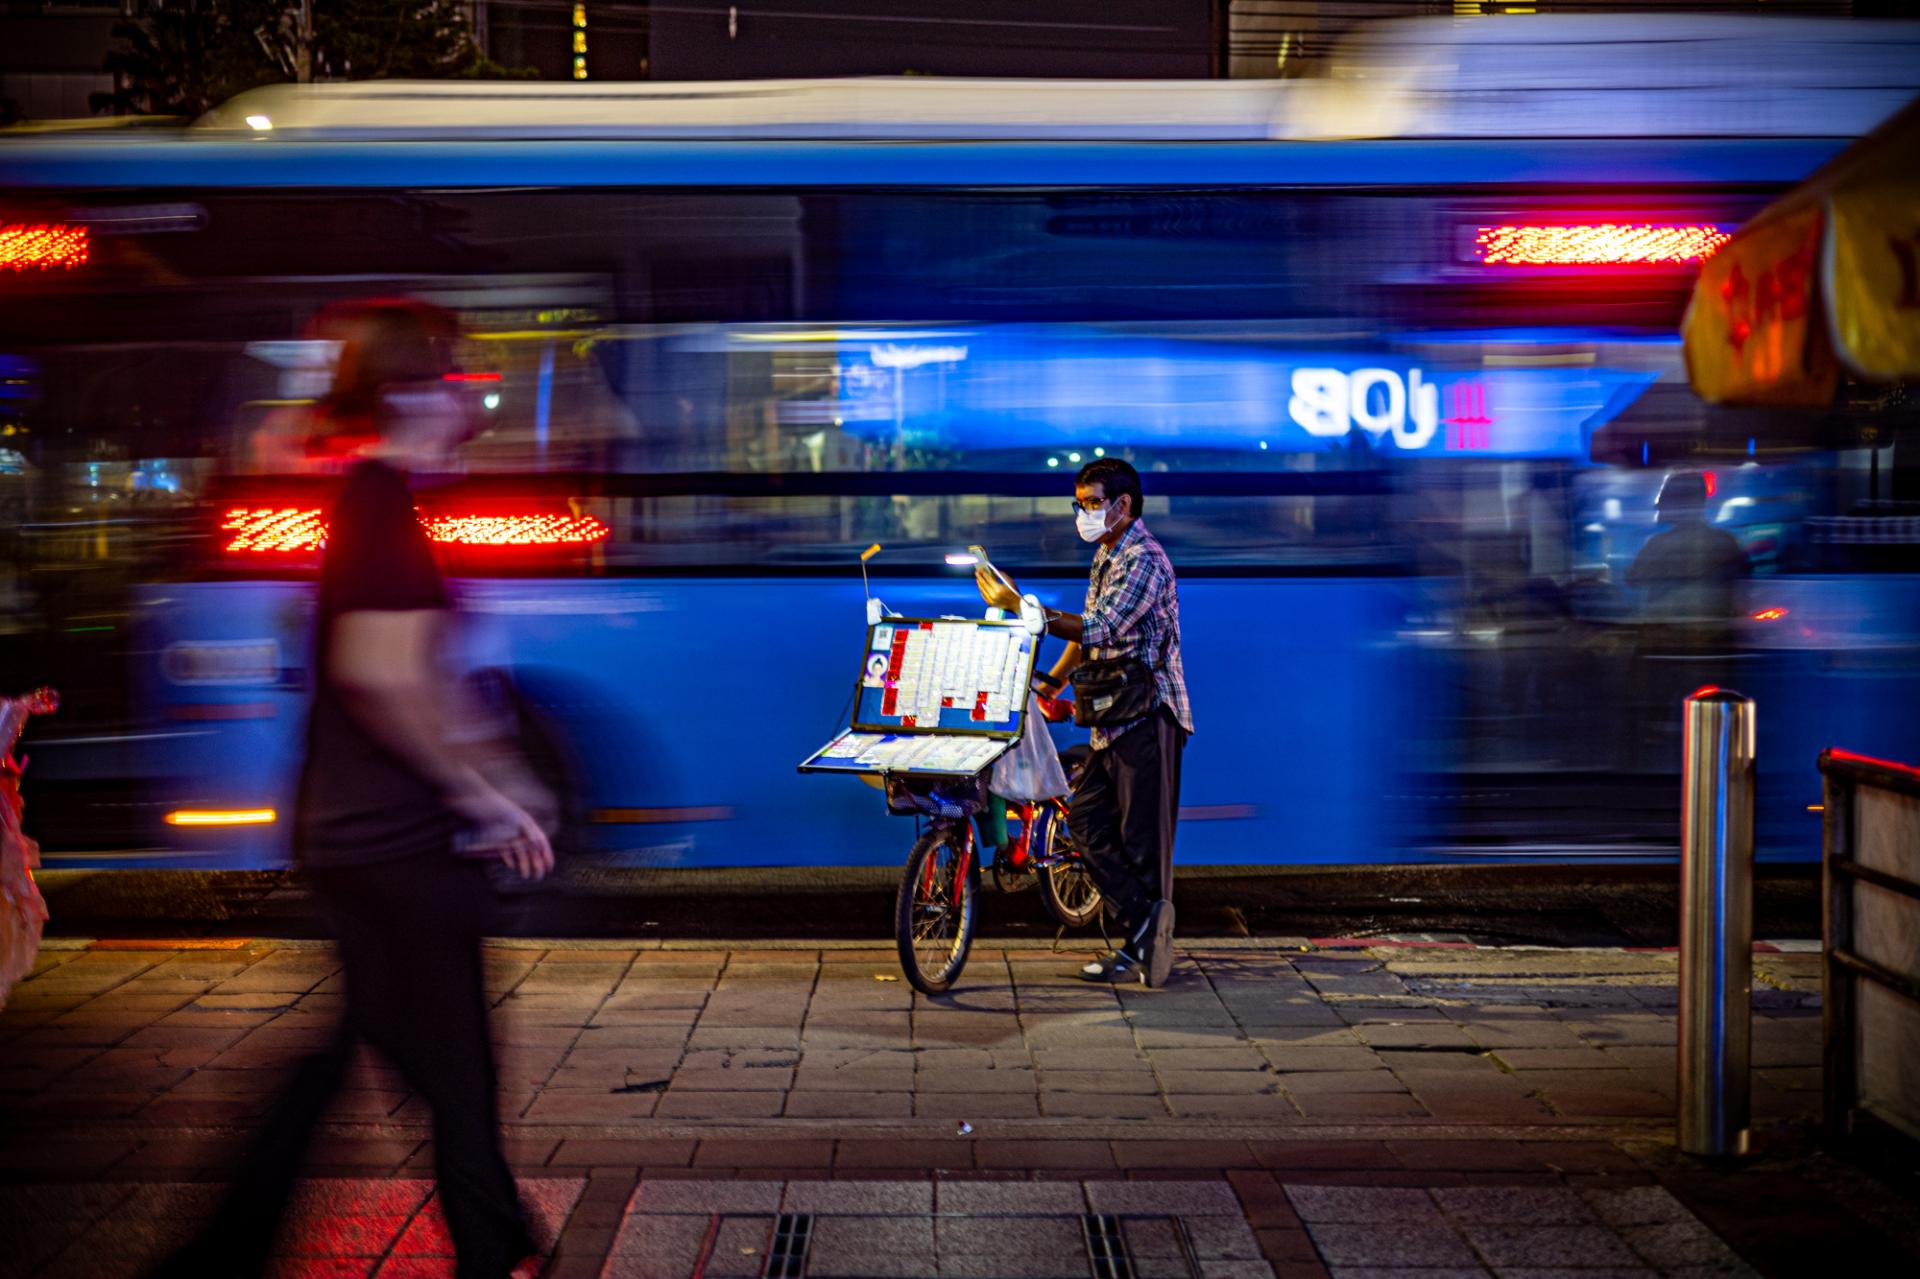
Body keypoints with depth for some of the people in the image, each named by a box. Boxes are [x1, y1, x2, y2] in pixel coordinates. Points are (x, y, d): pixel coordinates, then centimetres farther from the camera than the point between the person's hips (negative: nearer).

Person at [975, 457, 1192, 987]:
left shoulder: (1145, 560, -15)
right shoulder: (1107, 557, 17)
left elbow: (1101, 630, -26)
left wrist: (1021, 608, -28)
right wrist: (1052, 681, 16)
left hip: (1148, 716, -10)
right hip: (1114, 717, 10)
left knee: (1143, 836, -6)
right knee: (1086, 819, 5)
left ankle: (1147, 944, 0)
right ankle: (1142, 933, 6)